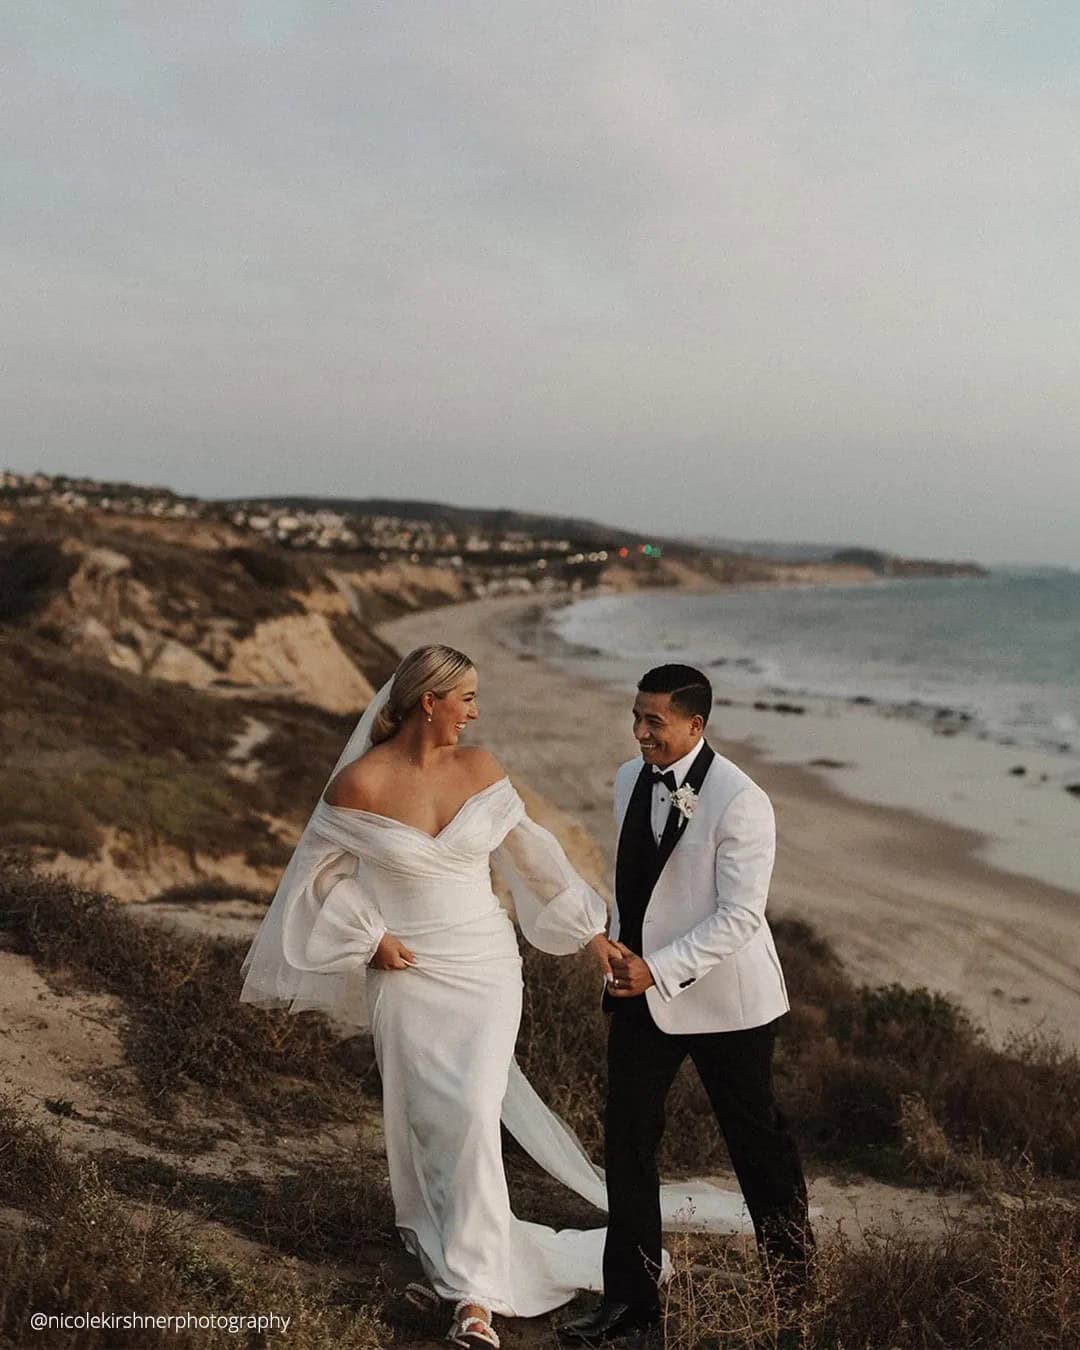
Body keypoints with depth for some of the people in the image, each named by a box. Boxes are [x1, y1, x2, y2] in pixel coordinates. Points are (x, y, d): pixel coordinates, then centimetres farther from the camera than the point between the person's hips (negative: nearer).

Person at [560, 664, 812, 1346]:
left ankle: (793, 1262, 40)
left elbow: (740, 915, -22)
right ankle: (631, 1295, 16)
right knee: (627, 1141, 4)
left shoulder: (740, 801, -20)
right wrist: (622, 951, 13)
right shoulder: (630, 779, 1)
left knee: (755, 1132, 14)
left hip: (721, 997, -5)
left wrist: (660, 970, -25)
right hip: (642, 987, 5)